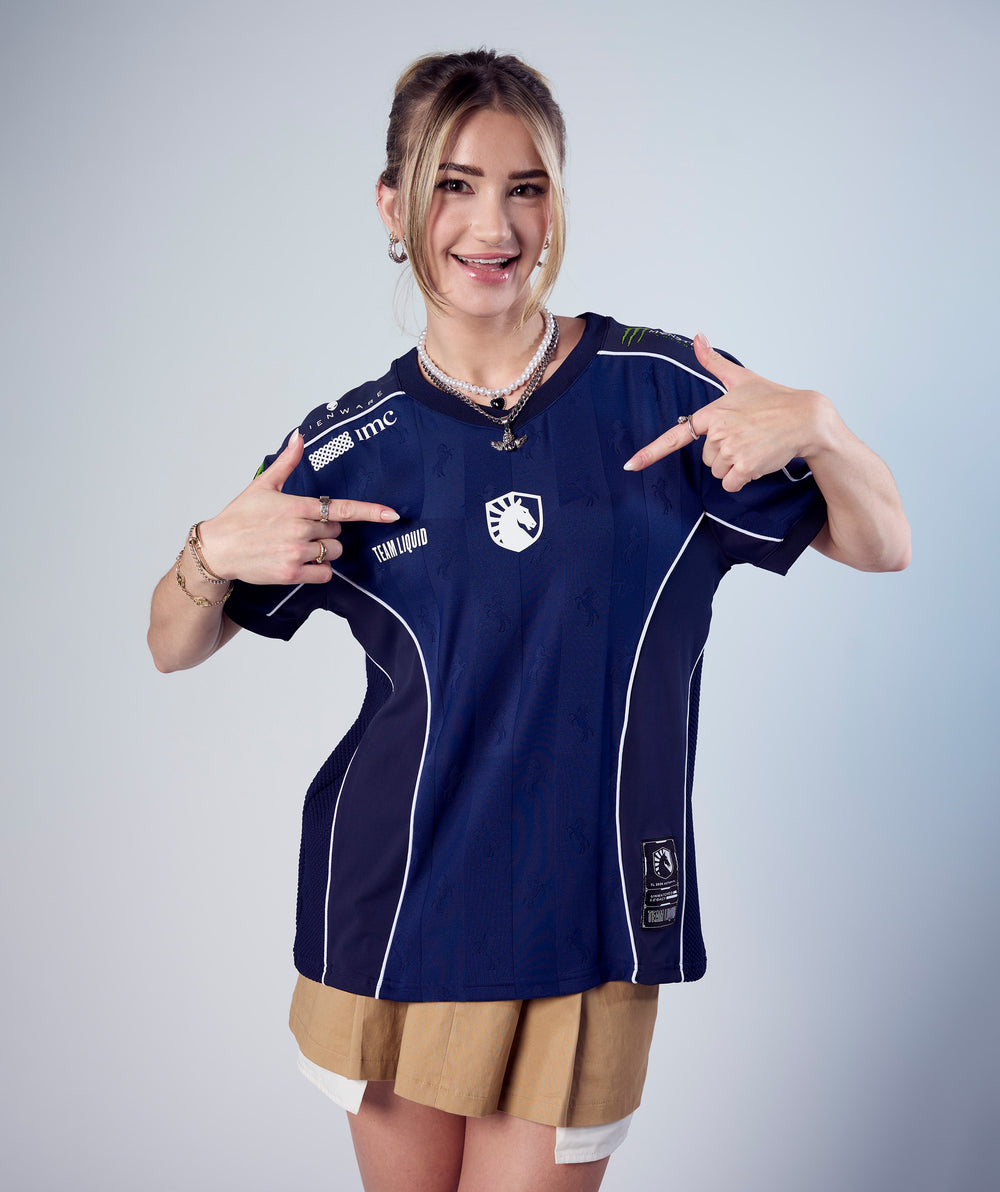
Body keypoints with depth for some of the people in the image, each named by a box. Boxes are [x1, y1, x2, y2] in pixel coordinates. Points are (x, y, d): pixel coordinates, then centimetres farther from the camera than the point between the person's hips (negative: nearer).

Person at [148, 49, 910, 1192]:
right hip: (393, 915, 2)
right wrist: (211, 555, -15)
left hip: (586, 922, -1)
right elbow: (174, 649, 6)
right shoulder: (351, 444, -2)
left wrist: (816, 428, -19)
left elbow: (881, 547, 0)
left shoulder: (666, 390, -6)